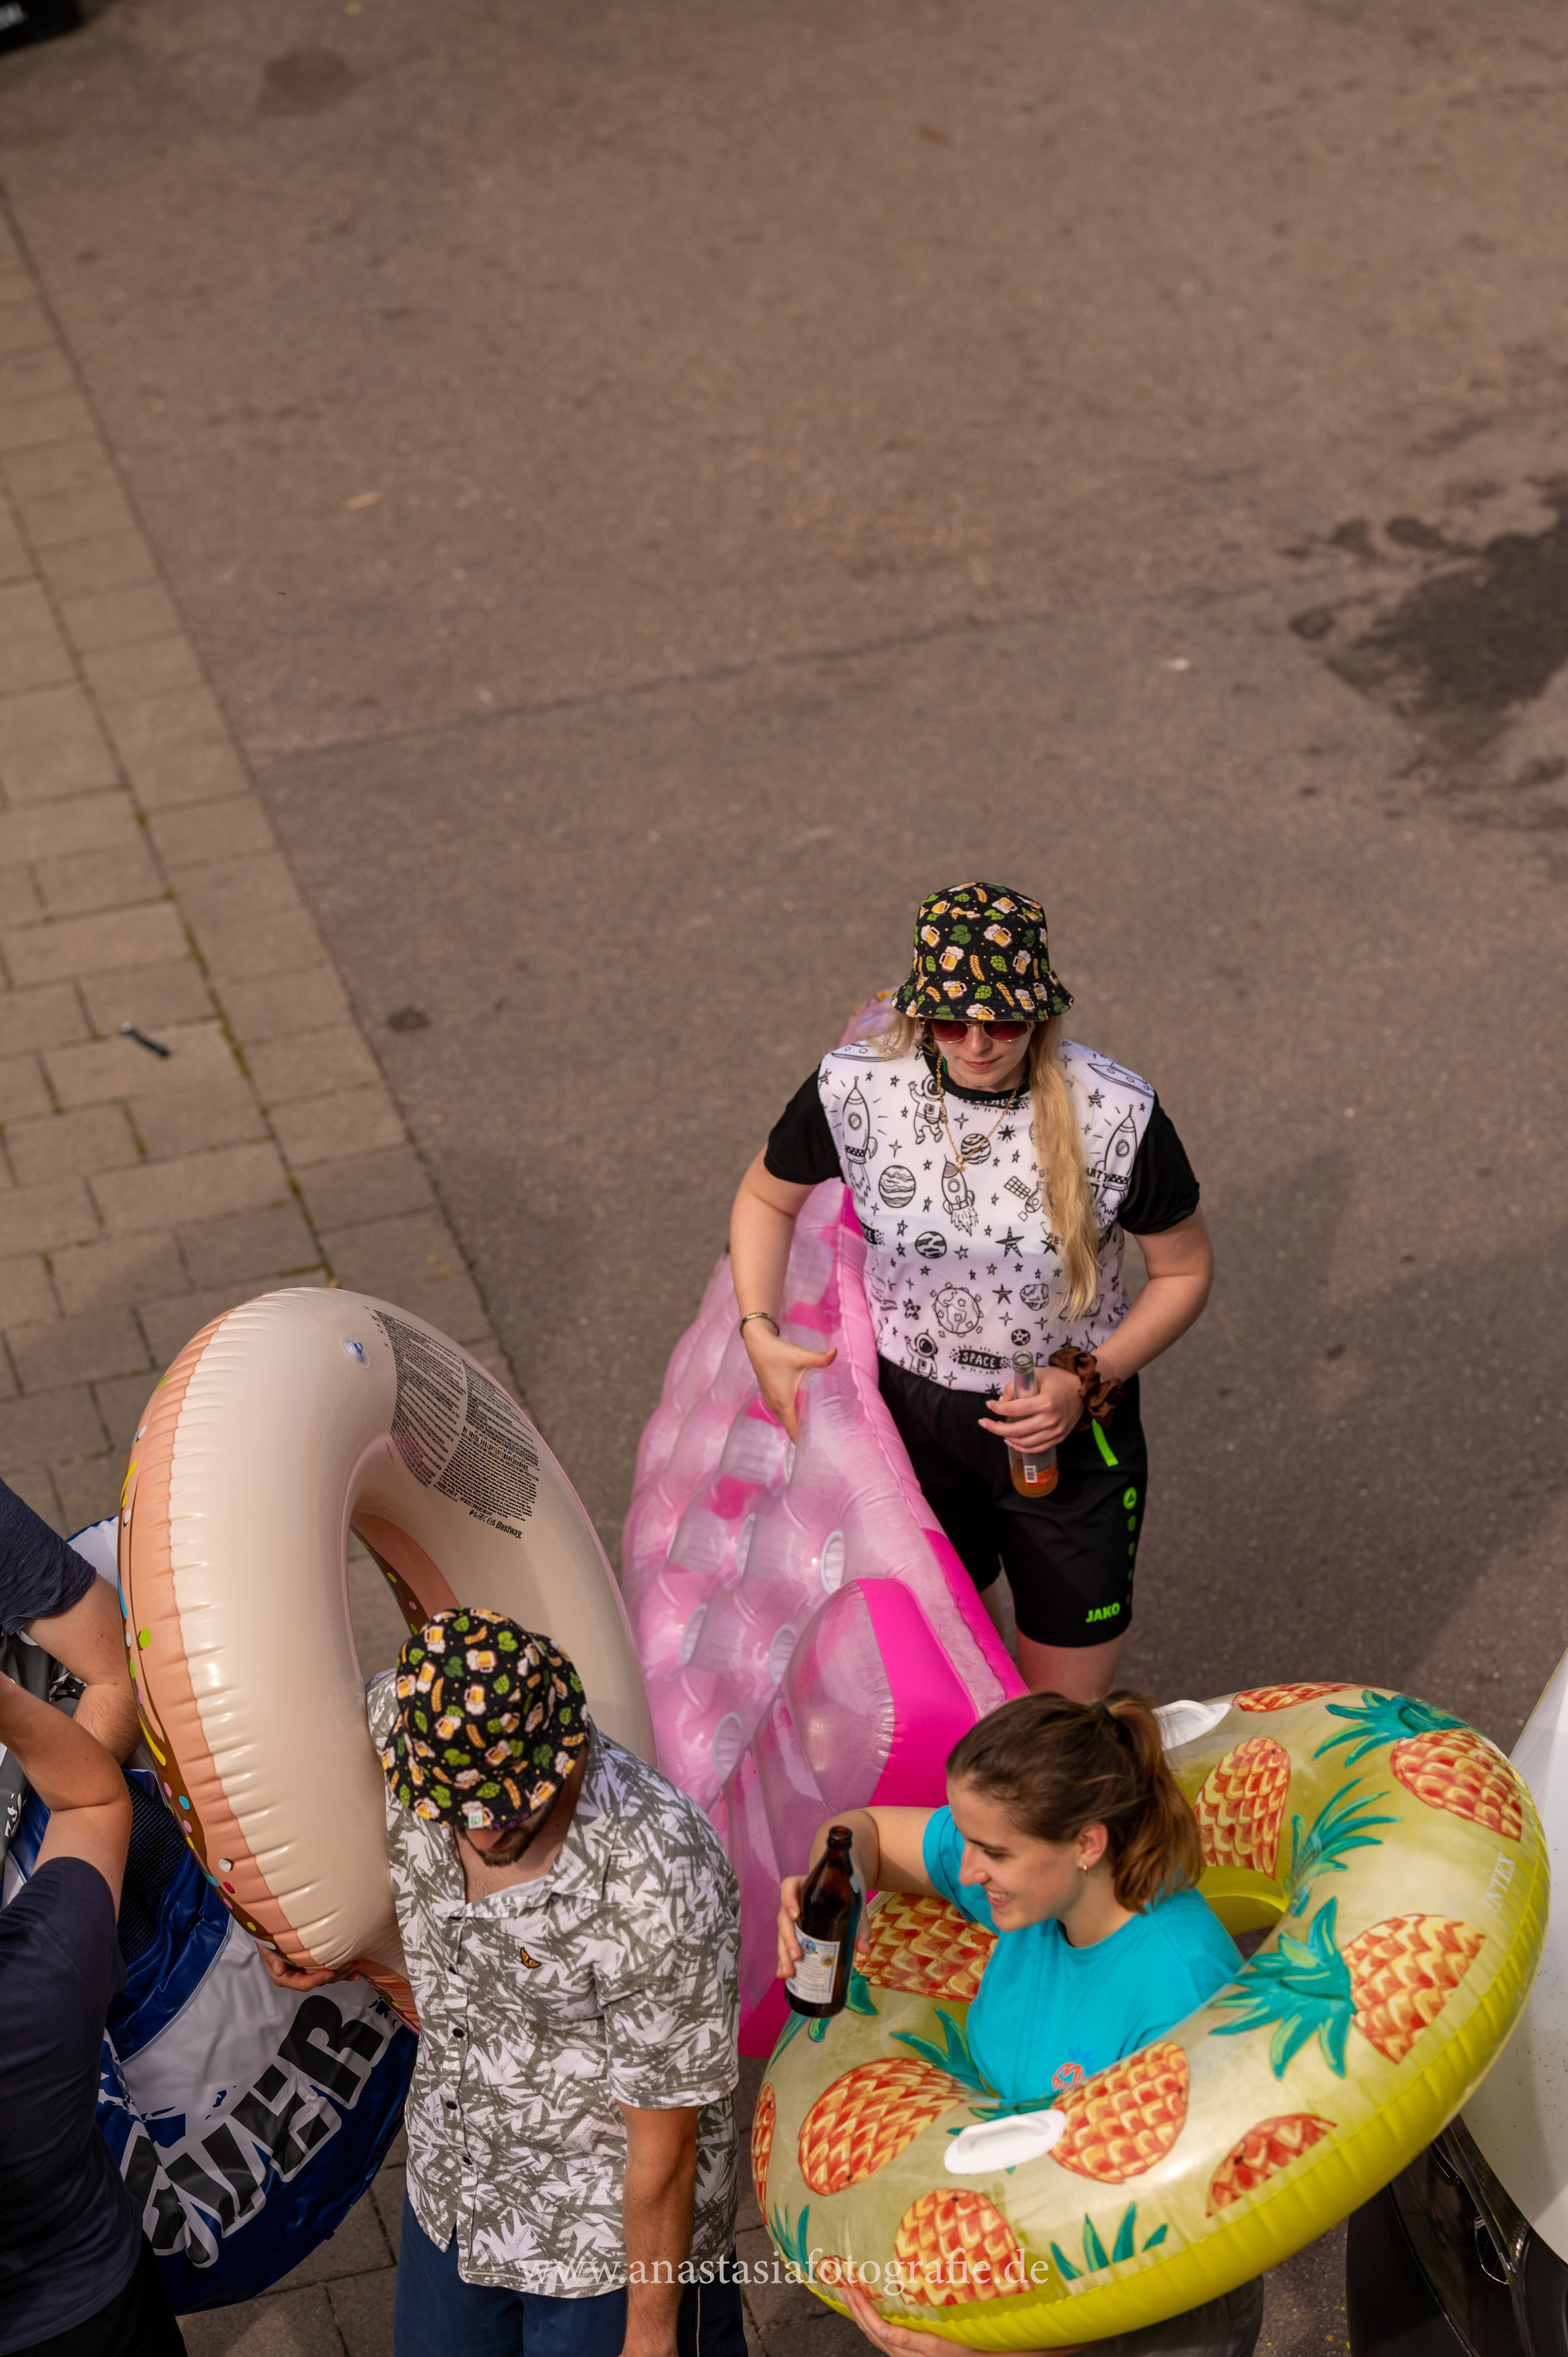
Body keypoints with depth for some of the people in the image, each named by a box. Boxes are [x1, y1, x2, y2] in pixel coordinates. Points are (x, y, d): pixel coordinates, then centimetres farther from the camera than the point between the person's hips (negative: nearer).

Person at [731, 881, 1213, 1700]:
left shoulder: (1114, 1116, -21)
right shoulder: (855, 1090, -16)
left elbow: (1185, 1270, -6)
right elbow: (767, 1196, 4)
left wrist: (1089, 1382, -18)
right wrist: (760, 1336, -8)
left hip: (1065, 1425, -2)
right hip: (908, 1414, 2)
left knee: (1062, 1718, 9)